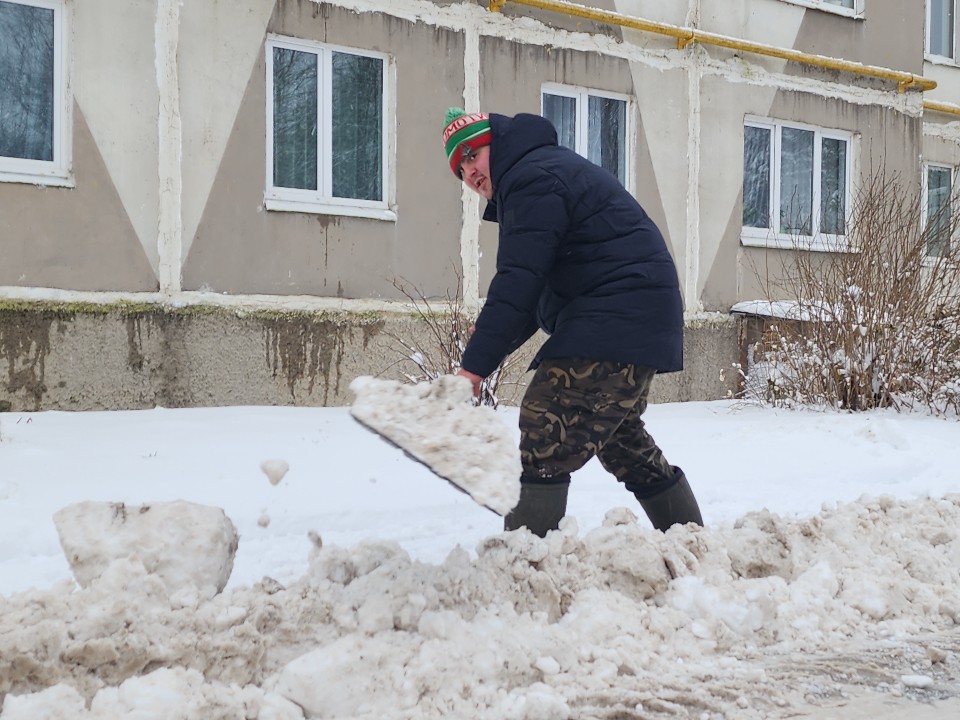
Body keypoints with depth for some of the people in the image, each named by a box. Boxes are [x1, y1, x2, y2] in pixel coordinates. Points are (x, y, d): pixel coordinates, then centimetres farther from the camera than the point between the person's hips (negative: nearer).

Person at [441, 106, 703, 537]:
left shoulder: (533, 178, -10)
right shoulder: (548, 170, 23)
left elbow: (519, 283, -21)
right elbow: (539, 290, 21)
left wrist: (475, 365, -22)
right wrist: (485, 352, 10)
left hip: (614, 321, -11)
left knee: (545, 443, -16)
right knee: (622, 440, 24)